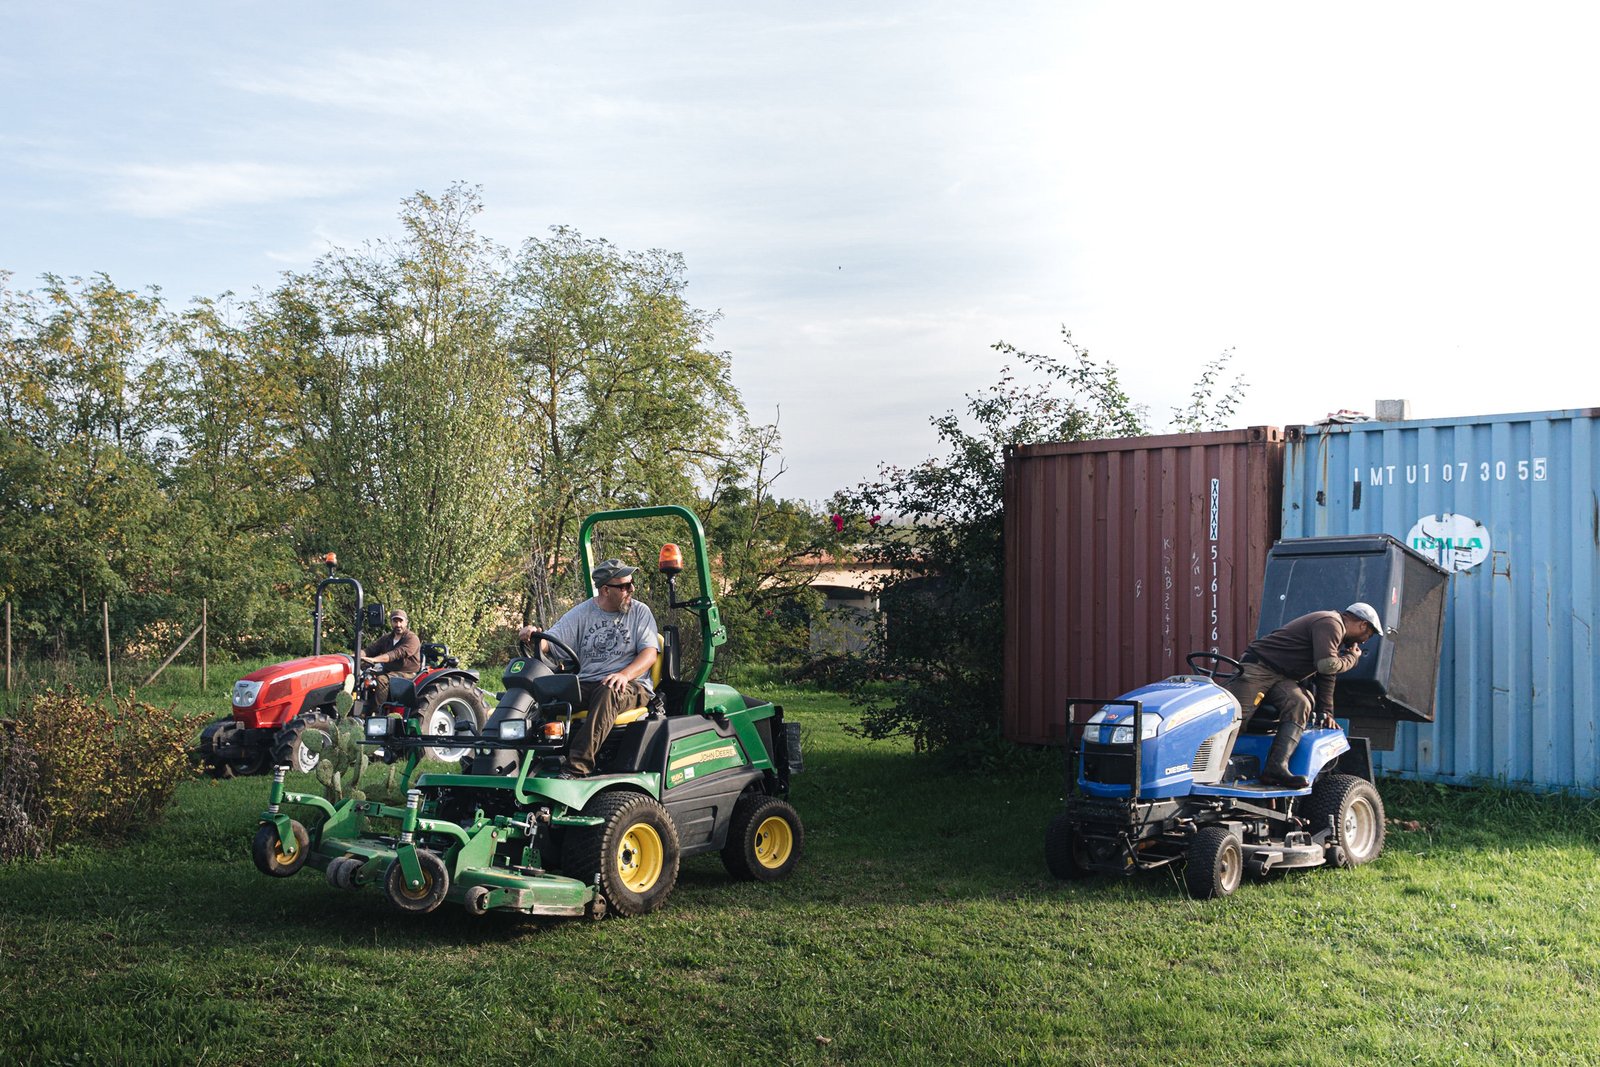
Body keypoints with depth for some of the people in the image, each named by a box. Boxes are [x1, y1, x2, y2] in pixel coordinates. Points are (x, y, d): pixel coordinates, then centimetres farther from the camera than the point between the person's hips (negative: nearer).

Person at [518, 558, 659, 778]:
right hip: (586, 684, 2)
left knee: (607, 692, -39)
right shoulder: (581, 614, 11)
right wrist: (532, 637, -20)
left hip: (631, 686, -2)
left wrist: (625, 674, -20)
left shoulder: (640, 612, 8)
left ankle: (577, 767, -46)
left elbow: (649, 654, -1)